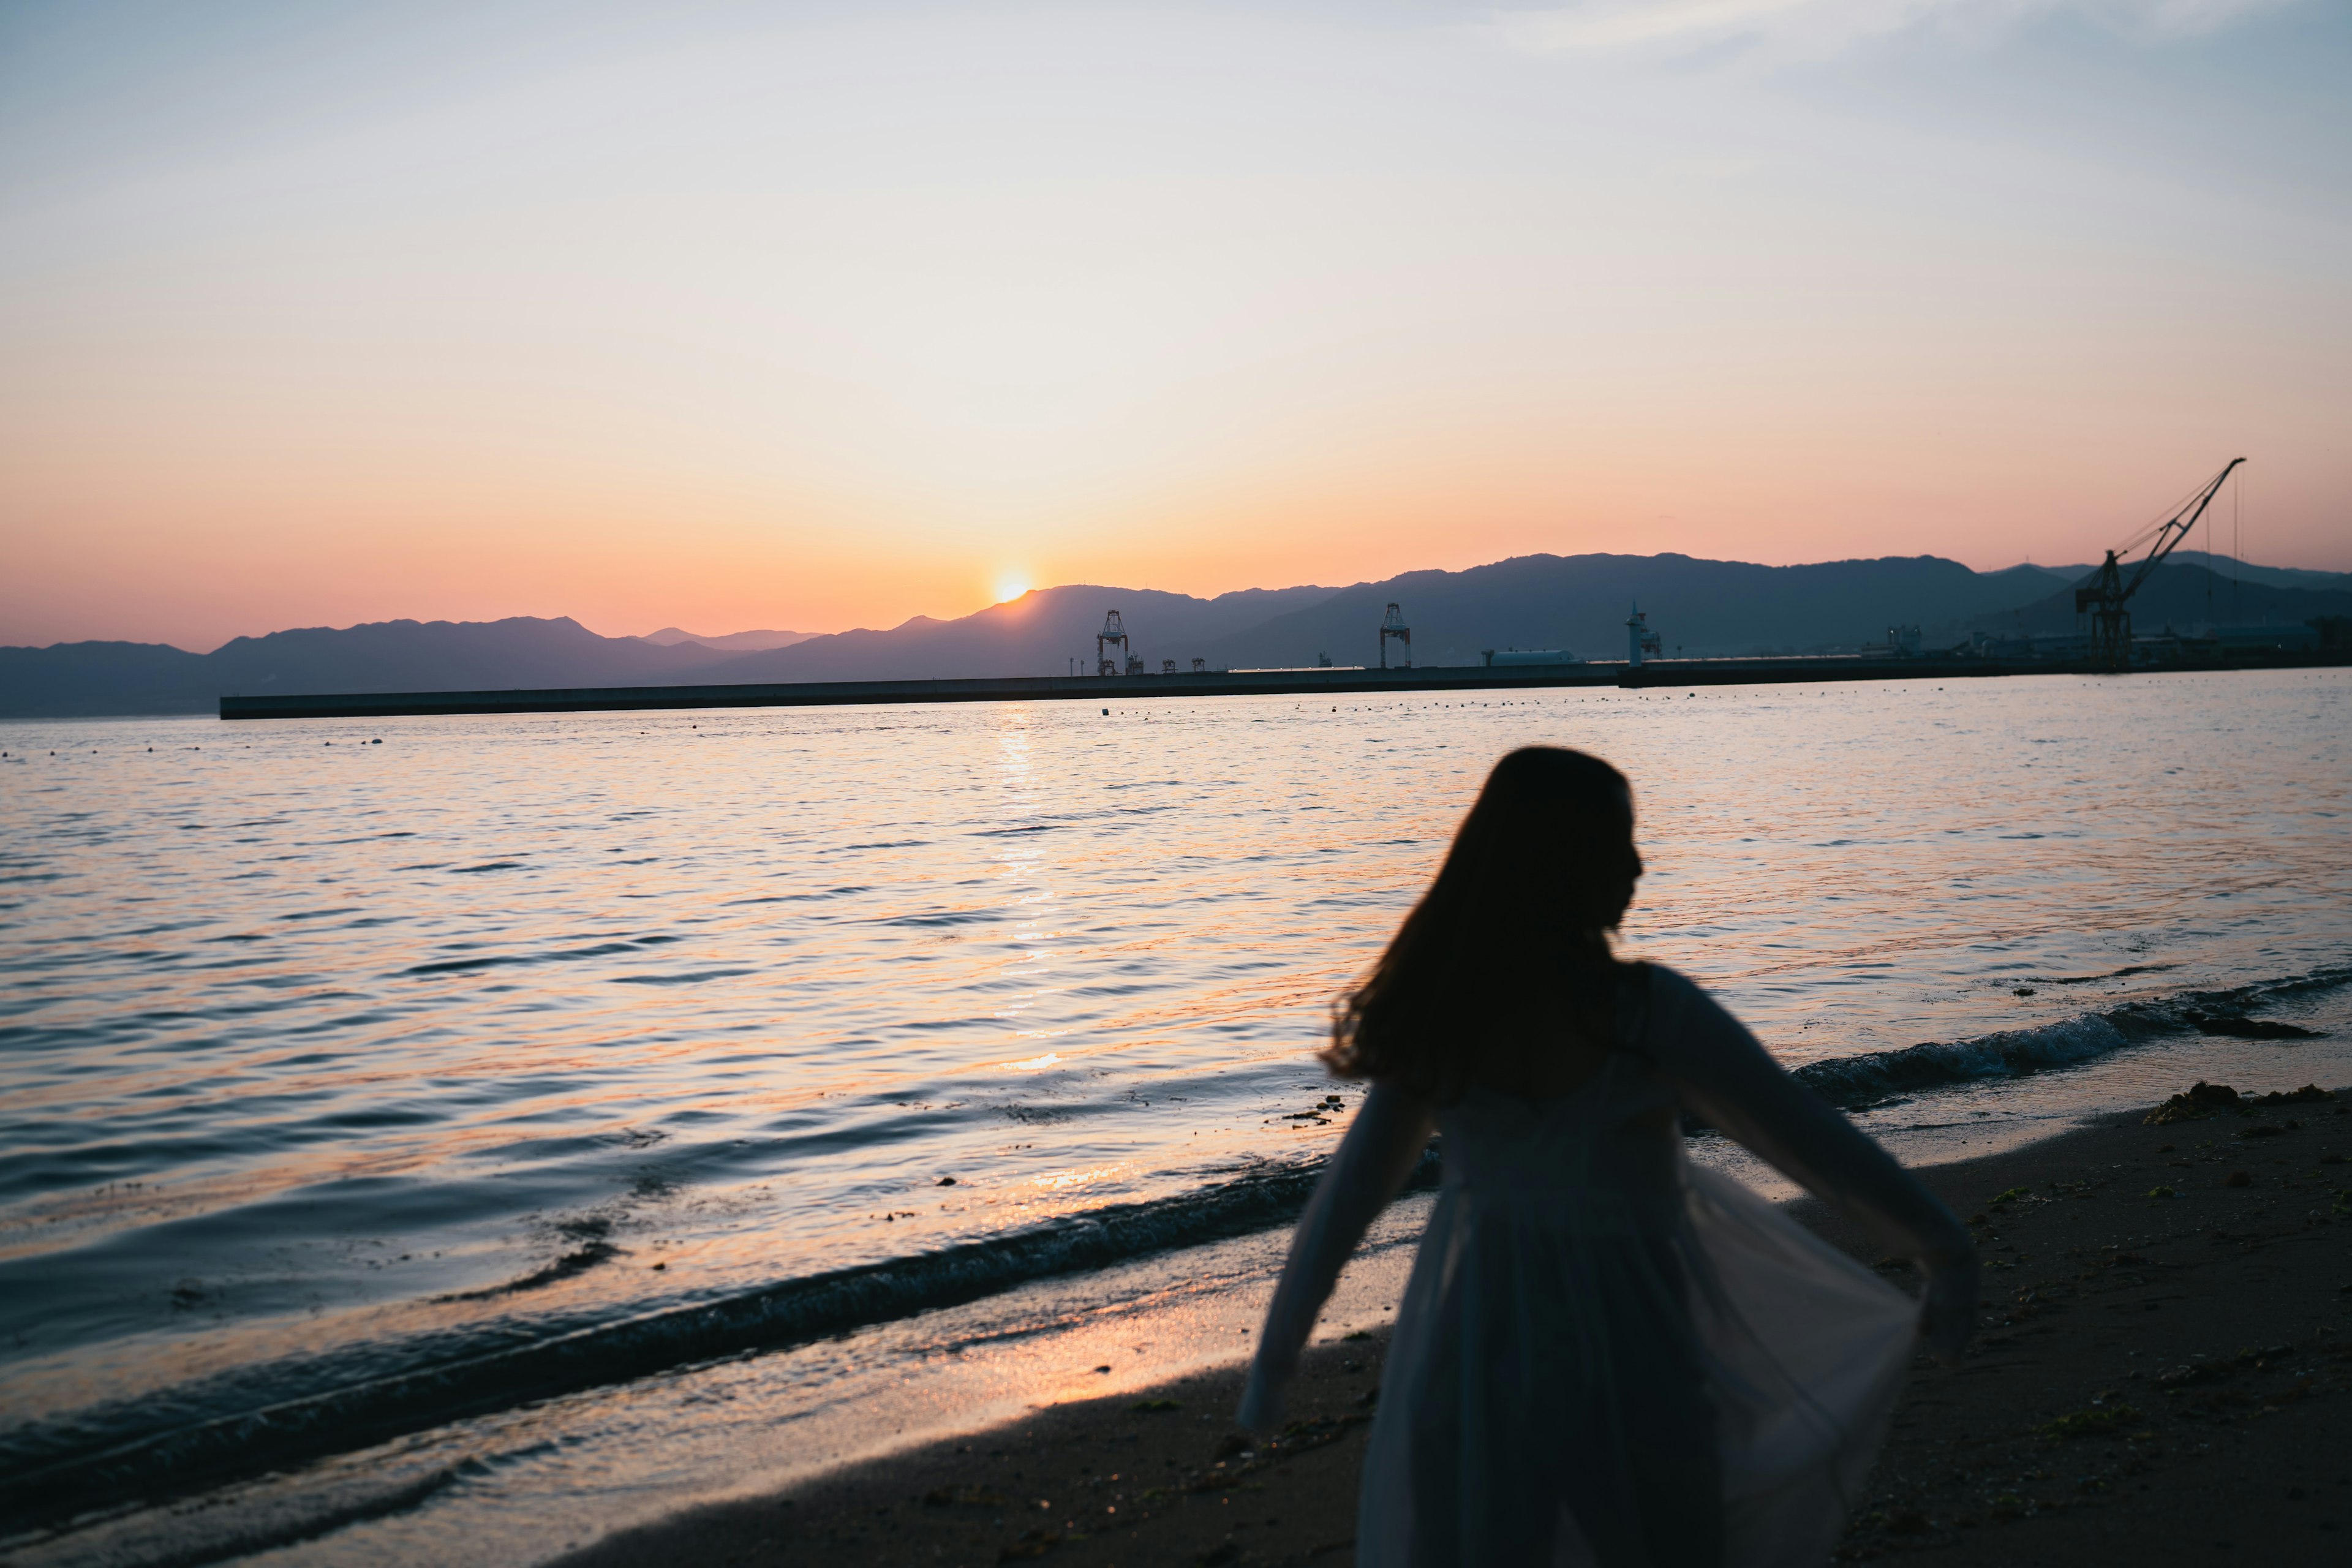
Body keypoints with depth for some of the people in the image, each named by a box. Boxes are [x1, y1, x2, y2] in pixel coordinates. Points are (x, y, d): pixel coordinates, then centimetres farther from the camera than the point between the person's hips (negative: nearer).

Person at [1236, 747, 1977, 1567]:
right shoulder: (1647, 1014, -18)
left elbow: (1350, 1187, -2)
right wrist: (1948, 1249, 3)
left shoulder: (1439, 1018, -6)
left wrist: (1276, 1354, 8)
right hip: (1624, 1362, -3)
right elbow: (1813, 1144, -11)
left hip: (1474, 1353, 3)